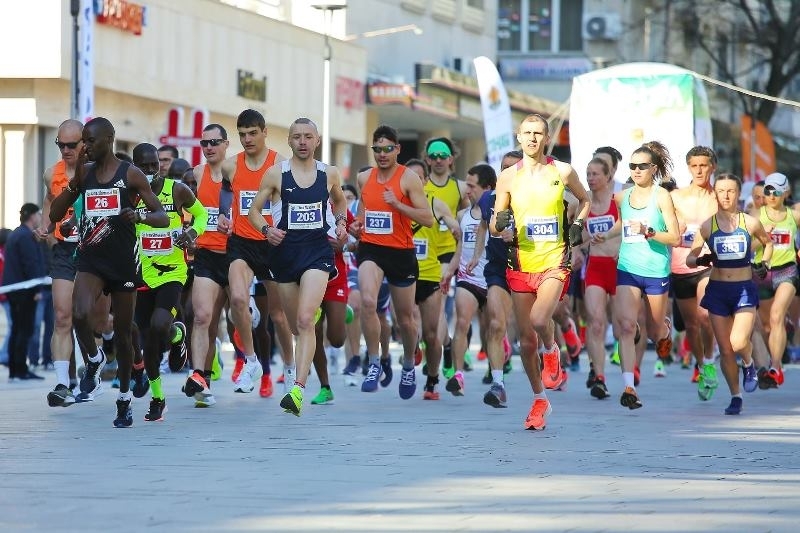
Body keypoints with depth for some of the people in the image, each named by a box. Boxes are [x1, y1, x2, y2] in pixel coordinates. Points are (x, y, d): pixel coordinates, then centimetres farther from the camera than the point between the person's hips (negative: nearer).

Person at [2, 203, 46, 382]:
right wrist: (37, 289, -19)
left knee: (17, 329, 11)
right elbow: (31, 264, -20)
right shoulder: (26, 236, -14)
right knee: (25, 330, -8)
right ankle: (21, 370, -9)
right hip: (25, 290, -10)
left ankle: (13, 371, 11)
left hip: (13, 289, 10)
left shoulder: (14, 235, 17)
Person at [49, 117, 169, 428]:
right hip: (90, 260, 2)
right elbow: (54, 215, 8)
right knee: (80, 315, -25)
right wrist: (75, 182, -5)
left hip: (123, 262, -2)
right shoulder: (84, 174, 8)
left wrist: (139, 216, -27)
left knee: (122, 332, 6)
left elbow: (163, 217, -5)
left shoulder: (131, 175, -3)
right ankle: (94, 361, 4)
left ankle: (125, 399, 21)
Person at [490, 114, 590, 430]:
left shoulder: (563, 172, 2)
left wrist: (578, 225, 3)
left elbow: (584, 200, 21)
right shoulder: (508, 177, 5)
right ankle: (539, 400, 20)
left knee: (539, 319, -27)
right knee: (526, 336, 4)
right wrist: (500, 222, -14)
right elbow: (494, 228, 9)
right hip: (521, 262, 2)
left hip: (554, 261, -2)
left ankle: (552, 351, 8)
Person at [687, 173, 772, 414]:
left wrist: (764, 264, 6)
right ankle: (735, 397, 18)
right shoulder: (707, 226, 0)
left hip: (745, 289, -1)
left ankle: (749, 364, 16)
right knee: (725, 350, 2)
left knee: (738, 343, -19)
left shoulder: (750, 223, 0)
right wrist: (700, 260, -18)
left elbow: (768, 243, 20)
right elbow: (689, 259, 3)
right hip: (717, 290, 1)